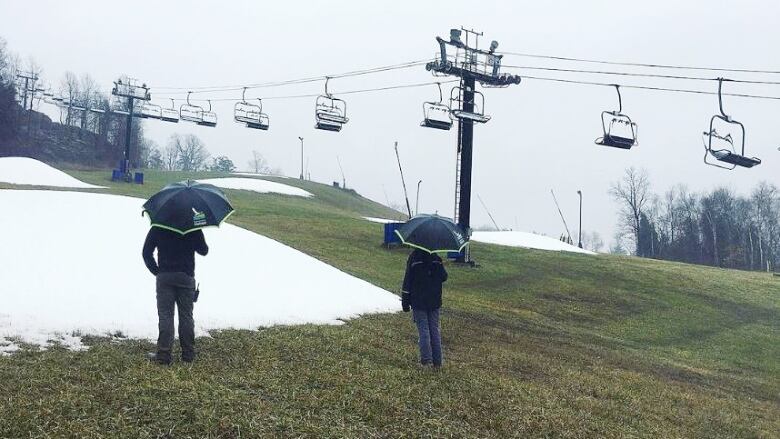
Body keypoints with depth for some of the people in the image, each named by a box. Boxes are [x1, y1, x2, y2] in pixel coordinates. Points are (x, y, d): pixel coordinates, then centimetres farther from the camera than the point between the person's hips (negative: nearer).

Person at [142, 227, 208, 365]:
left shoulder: (157, 229, 2)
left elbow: (147, 252, 1)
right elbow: (203, 251, 9)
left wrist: (156, 271, 7)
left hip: (164, 277, -1)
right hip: (186, 277, 1)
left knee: (165, 316, -1)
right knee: (186, 316, 8)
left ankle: (164, 355, -5)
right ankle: (188, 354, 10)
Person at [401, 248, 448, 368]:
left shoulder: (414, 256, -9)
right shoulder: (436, 258, -1)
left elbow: (408, 280, -9)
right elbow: (444, 277, 4)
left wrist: (405, 301, -3)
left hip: (418, 301, -3)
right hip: (434, 302, 3)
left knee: (423, 329, 1)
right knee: (434, 329, 8)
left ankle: (426, 358, -7)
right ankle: (437, 361, 8)